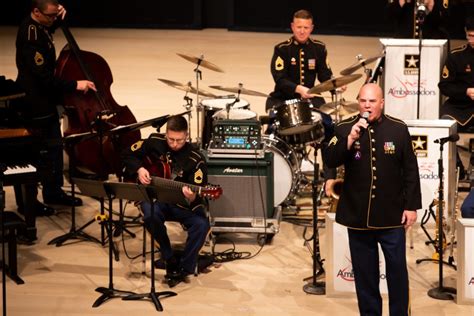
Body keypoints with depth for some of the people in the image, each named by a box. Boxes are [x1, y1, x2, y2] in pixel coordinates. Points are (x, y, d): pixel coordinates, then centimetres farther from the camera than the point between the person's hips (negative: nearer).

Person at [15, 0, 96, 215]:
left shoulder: (38, 26, 2)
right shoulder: (30, 36, -27)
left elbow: (48, 30, 29)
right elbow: (43, 76, -29)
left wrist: (59, 17, 7)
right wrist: (75, 85, -26)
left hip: (46, 101, 10)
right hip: (35, 105, -10)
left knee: (54, 147, 19)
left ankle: (54, 192, 32)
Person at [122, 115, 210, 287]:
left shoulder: (195, 159, -11)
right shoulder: (154, 142, -3)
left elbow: (198, 194, -18)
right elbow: (128, 154, 12)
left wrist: (192, 198, -42)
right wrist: (139, 169, -6)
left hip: (181, 204, -1)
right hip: (155, 198, 1)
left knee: (202, 224, -30)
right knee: (151, 215, -35)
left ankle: (184, 268, -11)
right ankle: (170, 260, -15)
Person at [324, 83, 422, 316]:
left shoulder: (398, 129, -2)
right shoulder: (344, 129, -1)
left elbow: (410, 170, 1)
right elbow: (330, 161, -11)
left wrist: (411, 206, -2)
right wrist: (351, 138, -24)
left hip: (392, 216, -1)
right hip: (357, 216, 1)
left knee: (397, 270, 5)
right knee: (365, 272, 10)